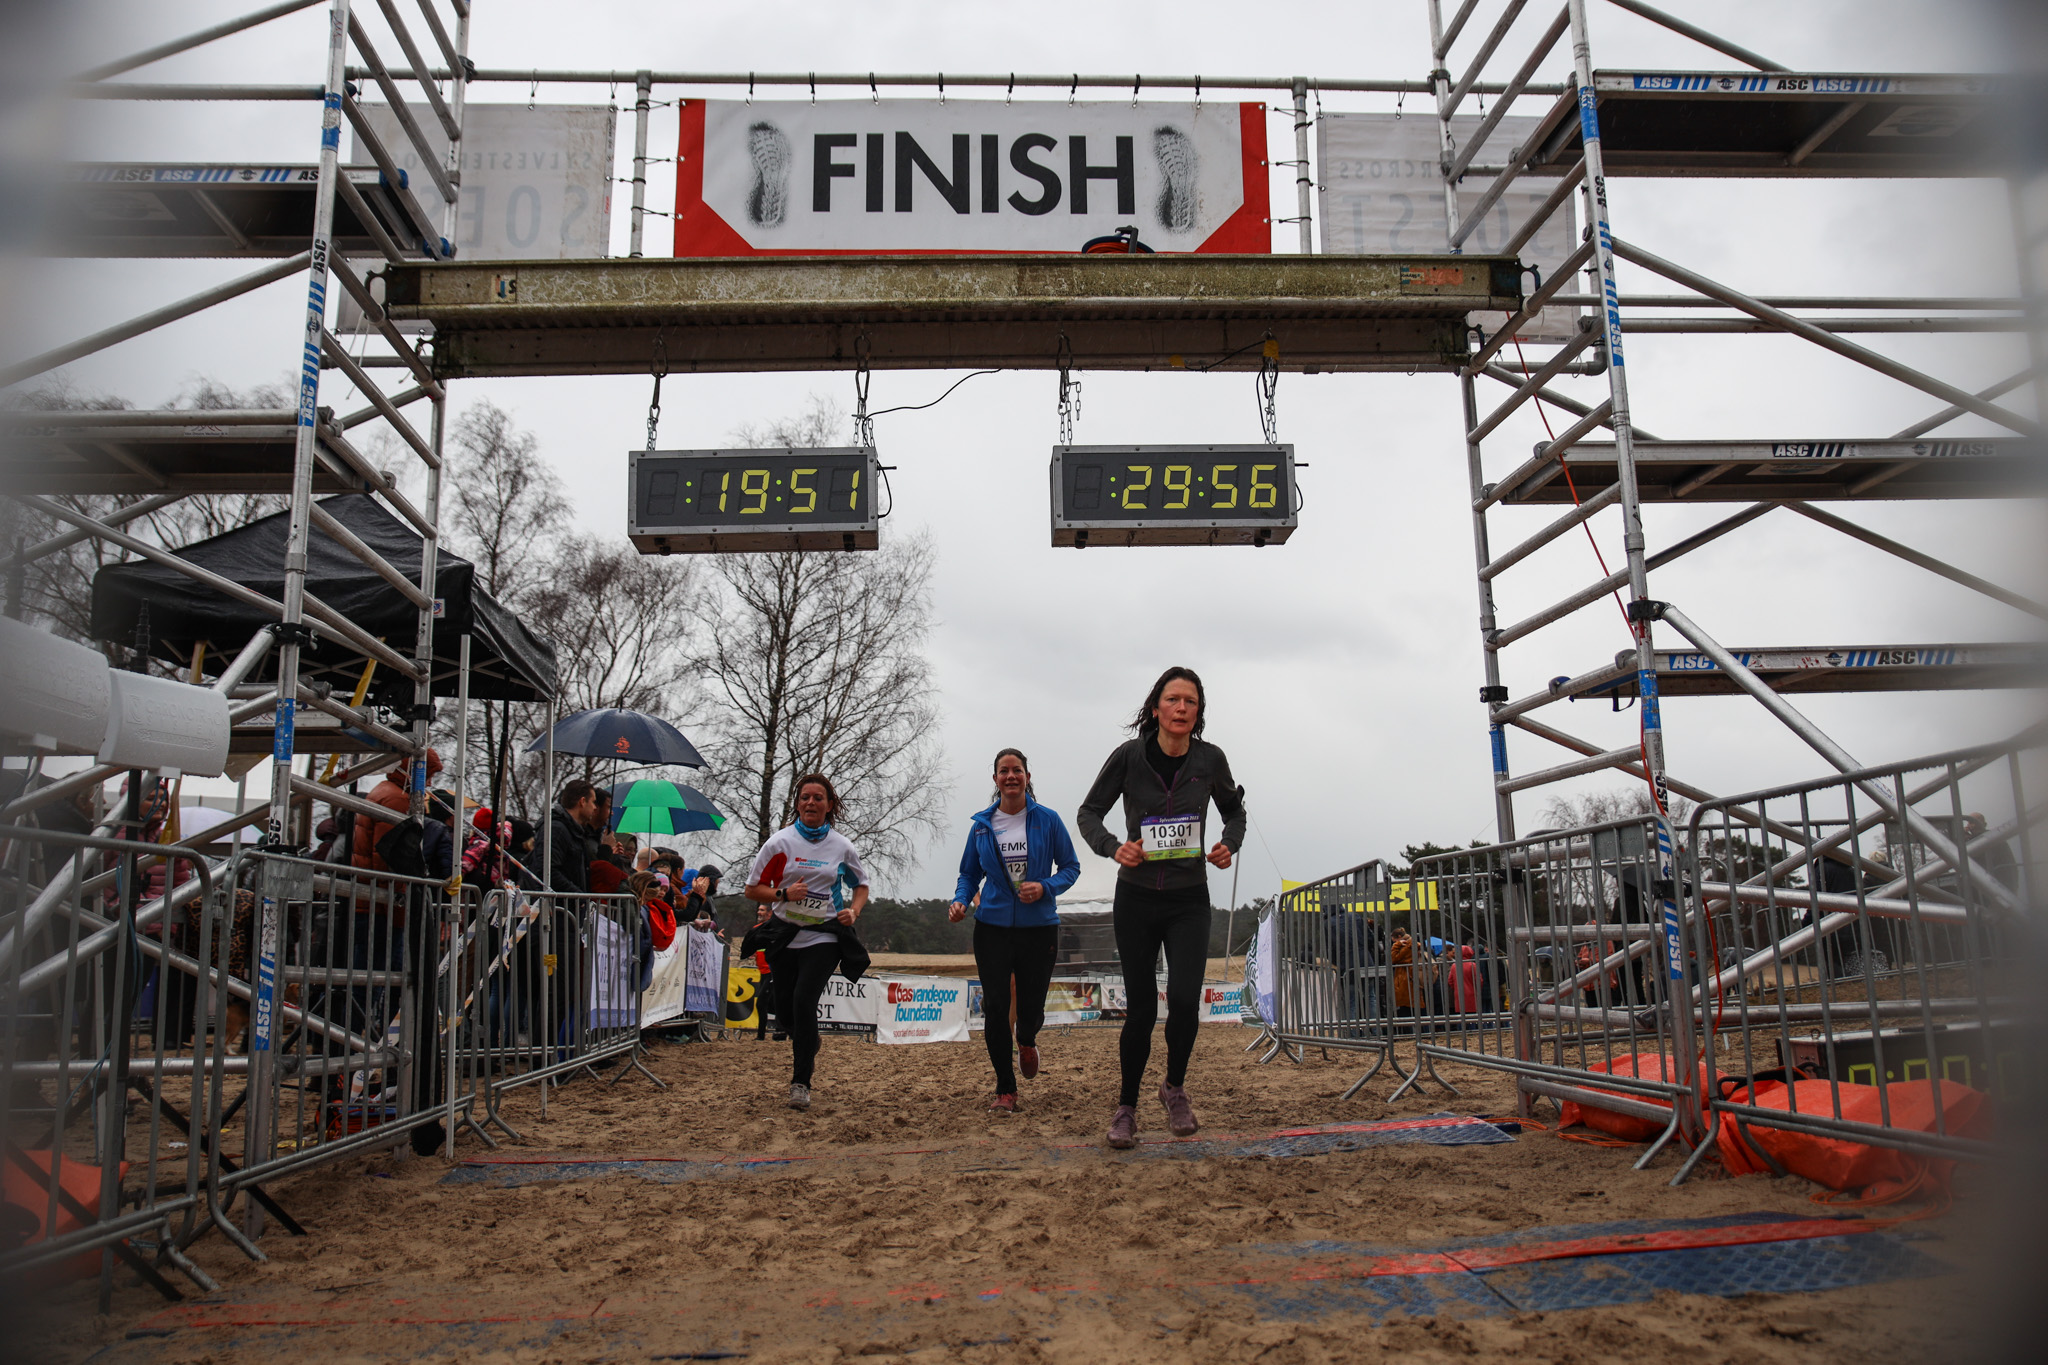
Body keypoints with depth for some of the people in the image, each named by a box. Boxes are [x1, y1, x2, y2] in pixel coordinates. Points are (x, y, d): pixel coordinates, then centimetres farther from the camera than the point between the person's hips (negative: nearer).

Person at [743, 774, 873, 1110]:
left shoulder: (842, 846, 3)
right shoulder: (780, 842, 0)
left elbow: (861, 885, 17)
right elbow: (753, 889, 2)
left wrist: (853, 911, -3)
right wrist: (784, 894, -16)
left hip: (825, 936, -2)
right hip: (785, 936, 2)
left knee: (804, 1000, -20)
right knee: (785, 1008, 9)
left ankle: (801, 1082, -10)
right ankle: (806, 1047, 45)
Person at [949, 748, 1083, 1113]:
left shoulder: (1048, 820, -1)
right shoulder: (981, 825, 5)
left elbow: (1070, 867, 4)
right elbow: (969, 873, 13)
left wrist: (1045, 887, -15)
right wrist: (960, 901, -6)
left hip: (1039, 928, -1)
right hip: (992, 928, 1)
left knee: (1031, 1007, 2)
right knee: (995, 1007, -4)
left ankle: (1026, 1042, 42)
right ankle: (1005, 1088, 13)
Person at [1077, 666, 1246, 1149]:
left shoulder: (1210, 759, -4)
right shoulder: (1129, 755, -10)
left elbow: (1234, 809, 15)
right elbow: (1089, 813, 0)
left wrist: (1229, 845, -5)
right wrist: (1113, 847, -19)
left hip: (1189, 900, 1)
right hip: (1136, 899, -1)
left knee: (1185, 999, -14)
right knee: (1141, 1009, 2)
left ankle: (1175, 1088, 15)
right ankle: (1126, 1106, 22)